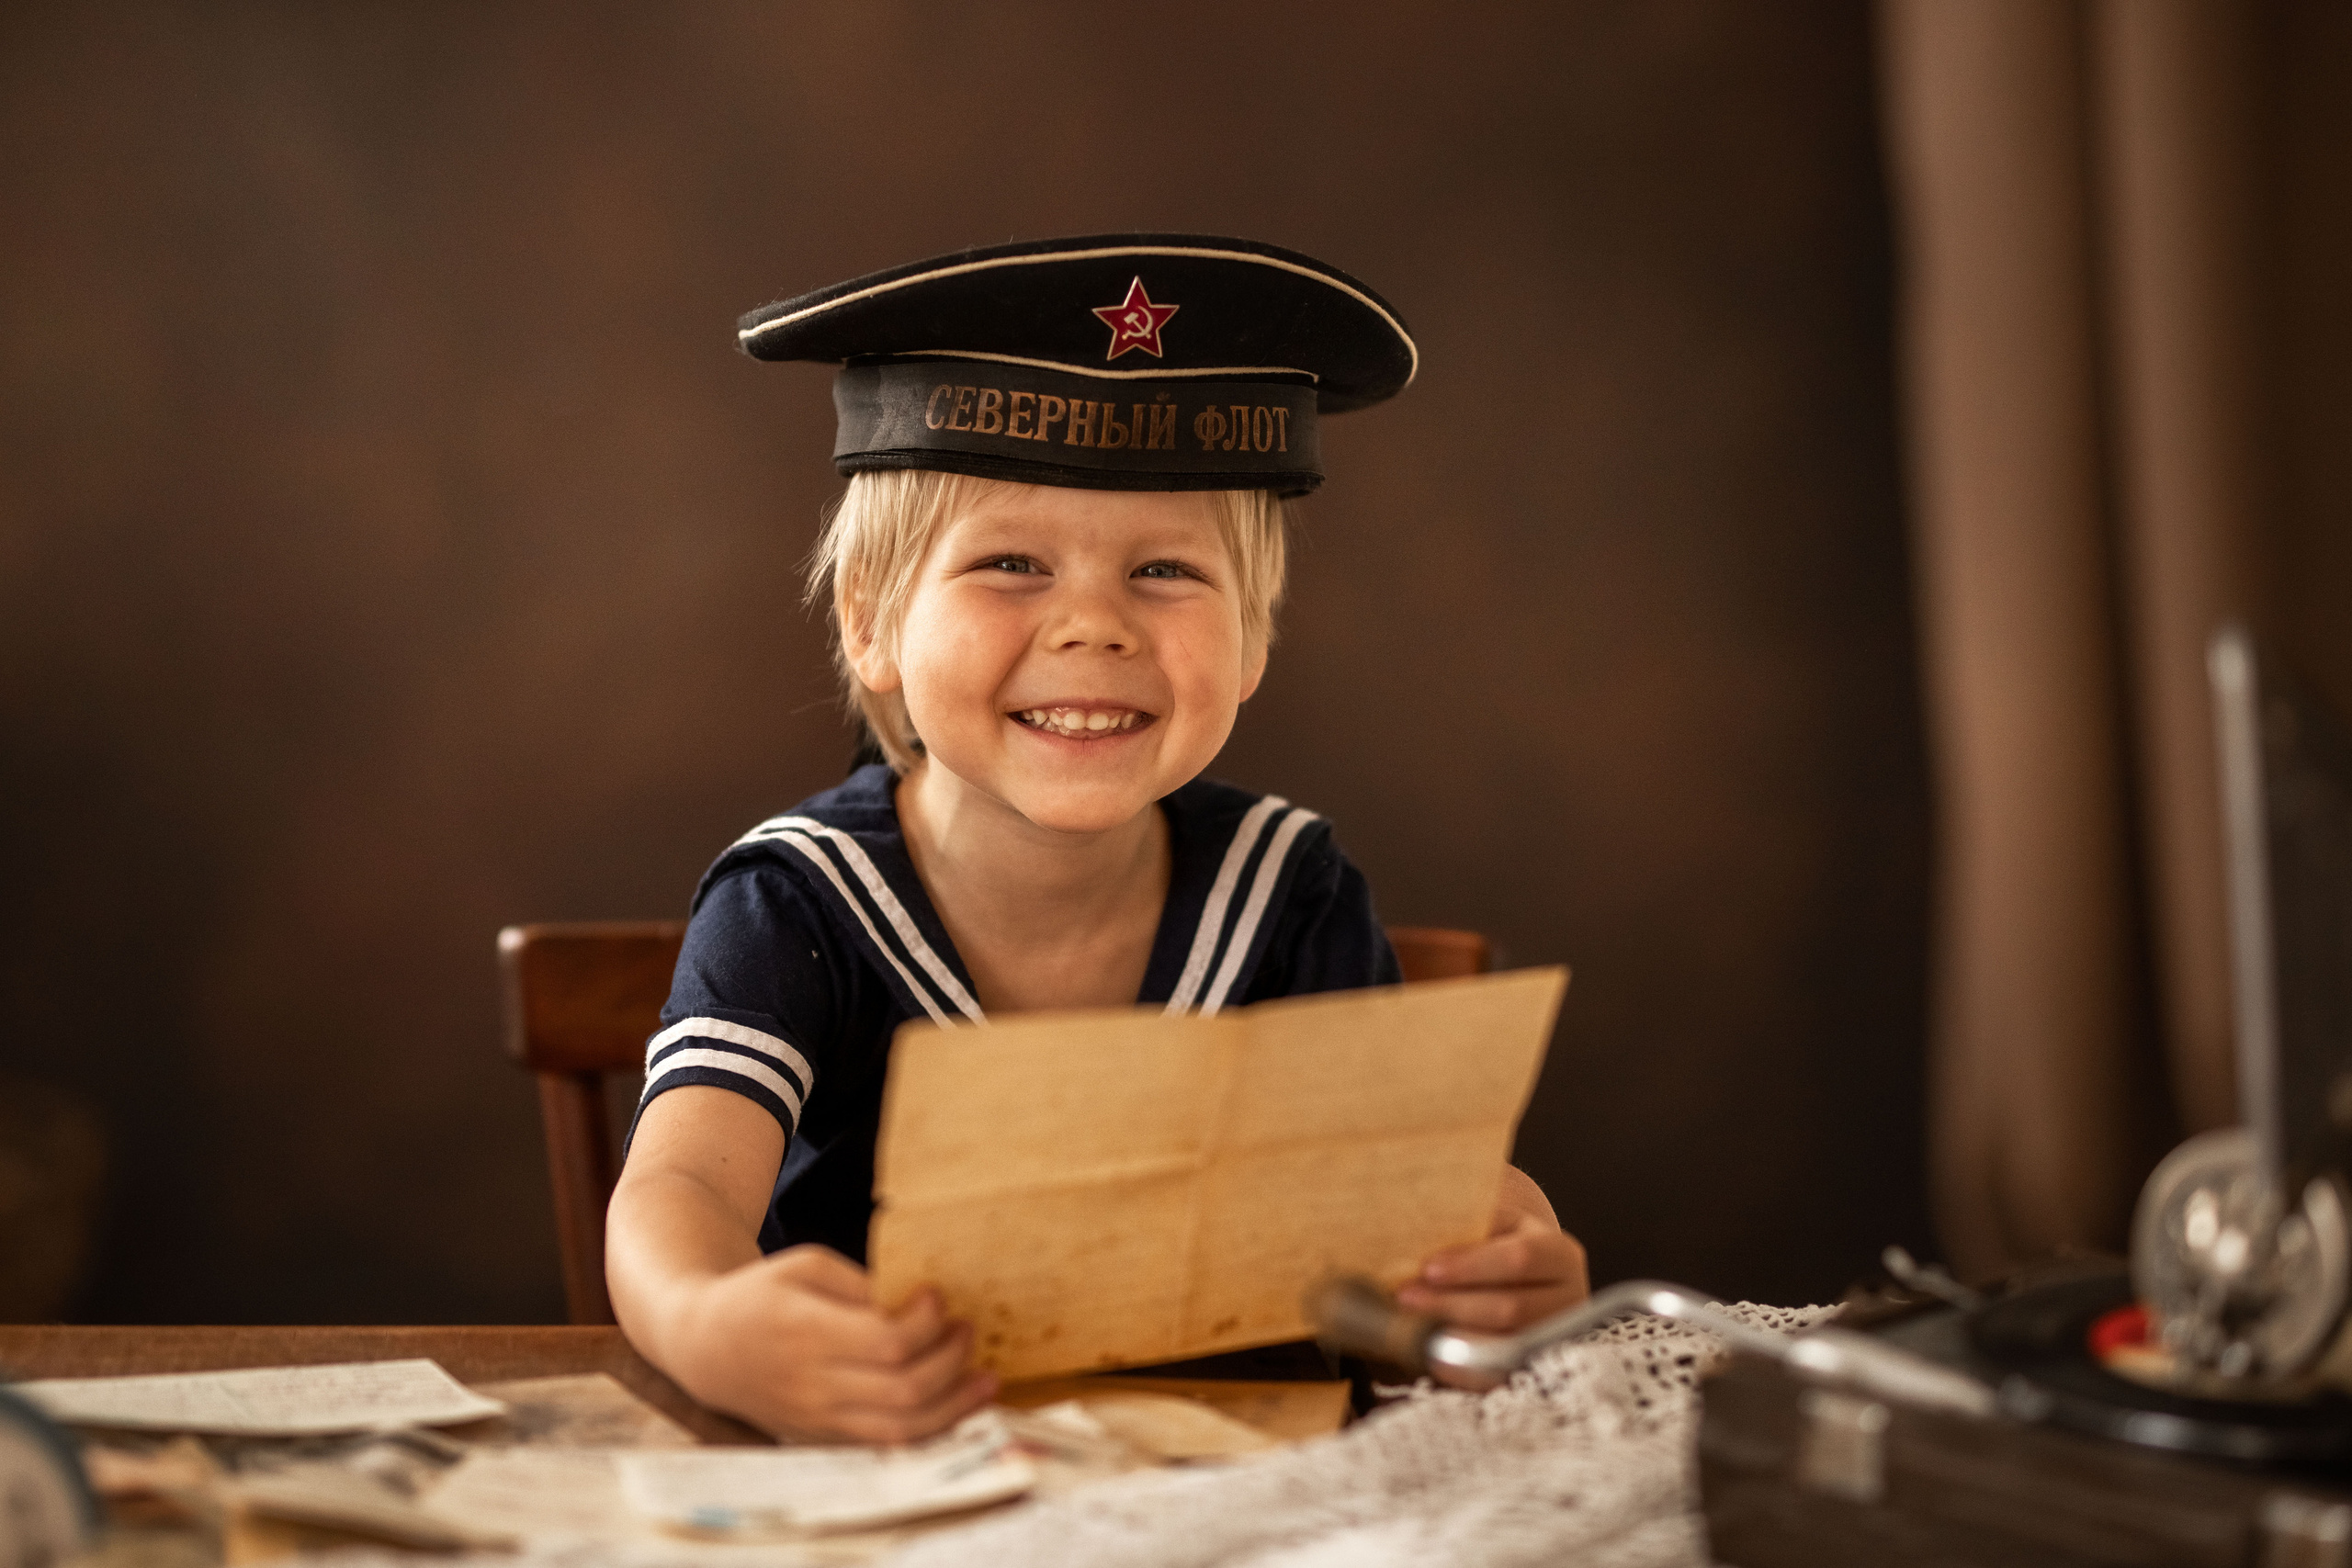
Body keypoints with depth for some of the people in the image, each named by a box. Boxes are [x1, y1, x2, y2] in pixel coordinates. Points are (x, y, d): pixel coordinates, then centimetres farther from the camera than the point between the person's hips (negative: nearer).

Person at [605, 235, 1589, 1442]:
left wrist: (1492, 1271, -32)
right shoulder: (794, 911, -11)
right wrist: (711, 1329, -51)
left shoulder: (1292, 899, -3)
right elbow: (678, 1190, -26)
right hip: (857, 1481, -2)